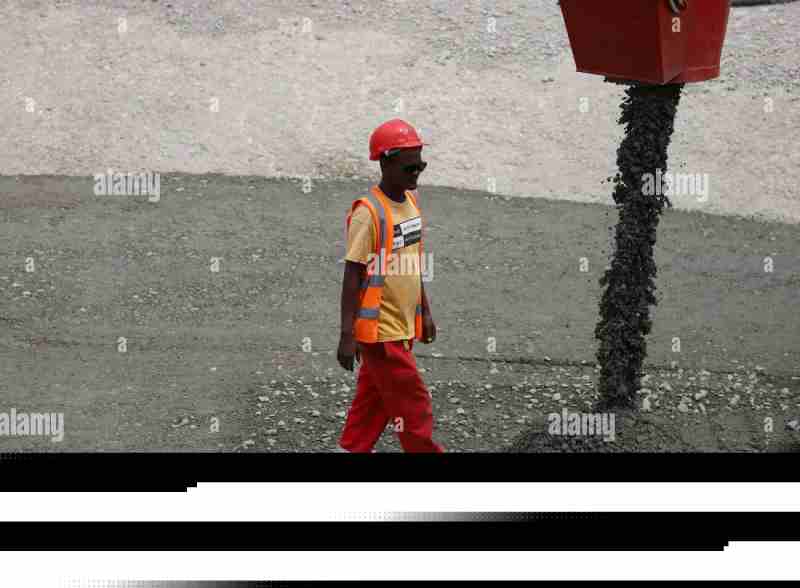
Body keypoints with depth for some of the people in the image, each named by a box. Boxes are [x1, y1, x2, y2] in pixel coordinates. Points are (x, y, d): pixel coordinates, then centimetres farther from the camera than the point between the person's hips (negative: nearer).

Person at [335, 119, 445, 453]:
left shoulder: (411, 201, 9)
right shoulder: (368, 212, -17)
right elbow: (352, 275, -17)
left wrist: (424, 312, 21)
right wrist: (347, 336, -19)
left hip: (403, 326, 8)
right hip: (380, 330, -8)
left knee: (374, 406, 14)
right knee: (414, 409, -2)